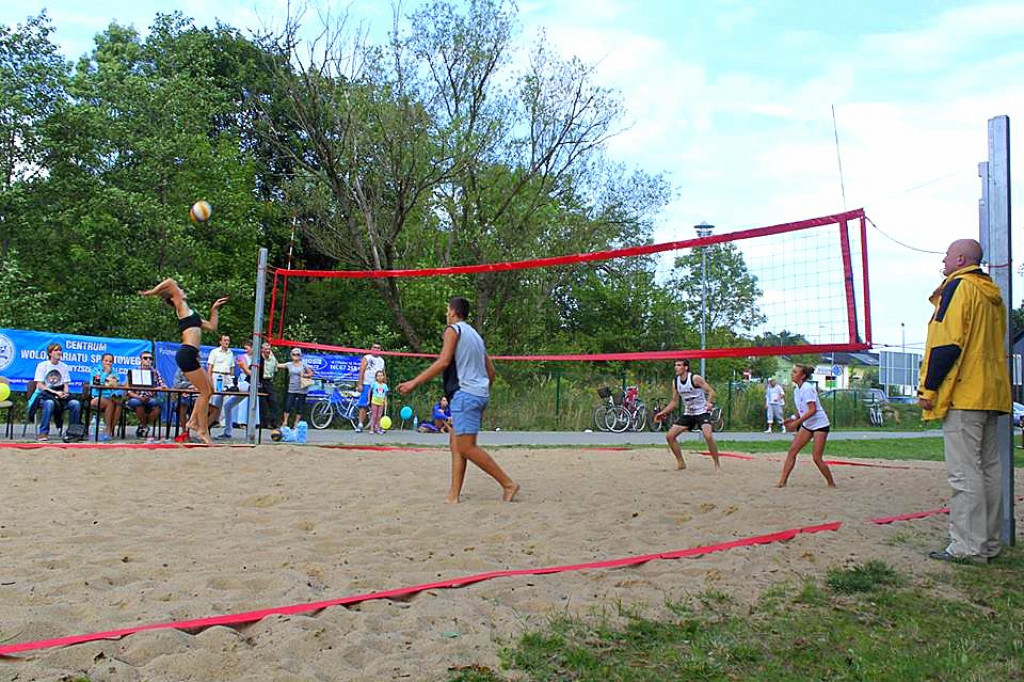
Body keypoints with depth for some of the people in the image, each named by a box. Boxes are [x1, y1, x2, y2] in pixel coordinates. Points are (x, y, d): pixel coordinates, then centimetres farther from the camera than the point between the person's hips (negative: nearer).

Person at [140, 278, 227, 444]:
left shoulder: (190, 313, 25)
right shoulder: (182, 307, 2)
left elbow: (212, 326, 28)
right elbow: (170, 282, -8)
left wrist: (214, 309, 33)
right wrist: (151, 292, 0)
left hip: (189, 355, 9)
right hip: (187, 354, -9)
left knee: (209, 390, 15)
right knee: (206, 392, -6)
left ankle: (193, 421, 17)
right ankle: (203, 431, -1)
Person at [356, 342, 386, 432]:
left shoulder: (381, 360, 18)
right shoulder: (366, 358, 3)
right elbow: (361, 371, -3)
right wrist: (360, 384, -11)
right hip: (367, 385, -4)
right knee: (363, 405, -6)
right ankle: (360, 424, -5)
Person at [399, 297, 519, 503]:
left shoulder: (453, 330, -3)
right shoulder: (475, 335, 23)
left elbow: (443, 362, -16)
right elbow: (491, 371, 21)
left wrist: (414, 383, -14)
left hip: (465, 392, -9)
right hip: (479, 393, 9)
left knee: (466, 447, -8)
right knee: (455, 442, 8)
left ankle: (508, 484, -8)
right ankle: (454, 495, 4)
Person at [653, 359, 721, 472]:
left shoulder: (695, 378, -16)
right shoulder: (675, 382, 1)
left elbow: (711, 391, -15)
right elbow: (674, 401, 11)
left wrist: (709, 403, -34)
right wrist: (663, 412, 3)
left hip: (702, 412, -6)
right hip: (687, 414, 6)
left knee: (708, 436, -28)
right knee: (669, 436, -2)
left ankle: (717, 465, -12)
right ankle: (681, 462, 13)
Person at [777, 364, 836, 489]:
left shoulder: (807, 388, -20)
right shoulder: (796, 390, 7)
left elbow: (812, 410, -25)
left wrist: (797, 422, -26)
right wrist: (794, 418, -1)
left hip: (820, 424, -8)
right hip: (807, 425, 8)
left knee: (816, 458, -8)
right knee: (792, 451, -1)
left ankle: (831, 484, 10)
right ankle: (782, 481, -1)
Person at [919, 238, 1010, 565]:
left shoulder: (958, 287, -8)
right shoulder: (993, 294, 19)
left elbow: (947, 343, -17)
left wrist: (929, 388, -13)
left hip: (963, 394, -9)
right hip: (992, 392, 9)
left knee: (964, 471, -9)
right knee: (990, 468, 11)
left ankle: (968, 546, -9)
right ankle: (989, 543, 17)